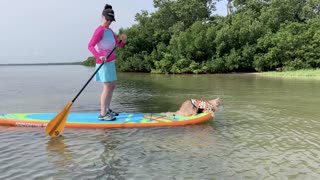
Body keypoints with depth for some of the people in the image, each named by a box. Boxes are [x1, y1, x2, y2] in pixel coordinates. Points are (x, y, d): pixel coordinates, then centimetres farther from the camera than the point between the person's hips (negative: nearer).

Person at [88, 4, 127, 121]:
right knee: (107, 87, -11)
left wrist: (123, 40, -9)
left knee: (112, 86, 14)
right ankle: (102, 114, -8)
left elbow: (118, 45, 13)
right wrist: (99, 56, -34)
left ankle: (107, 110, 25)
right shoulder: (99, 30, -11)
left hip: (111, 62, 9)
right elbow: (90, 46, -19)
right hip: (103, 62, -9)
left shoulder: (110, 31, 16)